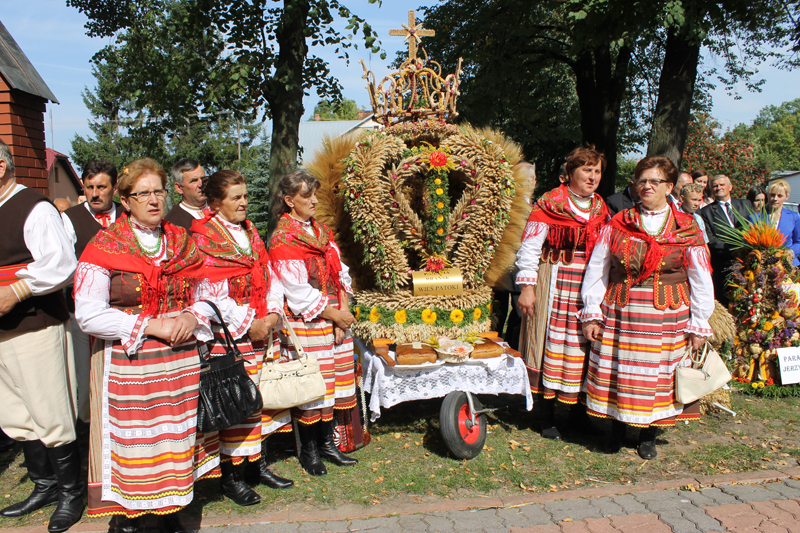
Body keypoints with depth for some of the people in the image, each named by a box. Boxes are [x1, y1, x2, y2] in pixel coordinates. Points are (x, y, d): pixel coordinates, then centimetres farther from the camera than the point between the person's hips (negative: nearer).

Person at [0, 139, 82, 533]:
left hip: (36, 327, -9)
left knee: (50, 418, -1)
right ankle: (45, 487, 32)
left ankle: (71, 494, 15)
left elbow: (60, 264, -23)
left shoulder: (34, 208, -11)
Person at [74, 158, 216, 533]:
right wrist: (151, 325, -16)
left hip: (182, 360, 4)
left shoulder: (183, 243, 10)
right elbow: (88, 315, -11)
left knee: (177, 437, 10)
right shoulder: (103, 248, -3)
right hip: (128, 365, -3)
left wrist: (193, 316, -8)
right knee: (133, 441, 3)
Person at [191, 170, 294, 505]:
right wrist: (248, 325, -13)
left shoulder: (251, 233, 15)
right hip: (229, 335, -6)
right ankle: (230, 477, 12)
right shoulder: (203, 238, -6)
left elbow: (269, 276, 14)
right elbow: (212, 293, -13)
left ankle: (258, 464, 25)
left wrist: (273, 314, -2)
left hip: (263, 330, 7)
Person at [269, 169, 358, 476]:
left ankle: (327, 443, 24)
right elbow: (297, 291, -14)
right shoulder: (282, 239, -9)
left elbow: (339, 273, 11)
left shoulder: (322, 231, 14)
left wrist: (344, 310, -2)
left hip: (335, 318, 7)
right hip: (305, 324, -7)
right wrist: (334, 314, -11)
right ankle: (308, 451, 17)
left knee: (333, 382, 10)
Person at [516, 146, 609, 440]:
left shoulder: (600, 208, 13)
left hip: (590, 287, 6)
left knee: (583, 345, 8)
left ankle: (578, 409, 25)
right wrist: (527, 287, -12)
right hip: (555, 284, -5)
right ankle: (547, 417, 9)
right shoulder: (549, 205, -5)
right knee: (553, 342, -2)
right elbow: (529, 248, -7)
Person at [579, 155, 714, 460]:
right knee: (616, 372, 4)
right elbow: (597, 269, 6)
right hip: (619, 313, 1)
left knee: (658, 375, 6)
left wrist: (699, 325, 1)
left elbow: (701, 280, 5)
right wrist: (591, 313, 1)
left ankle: (648, 436, 25)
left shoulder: (687, 229, 3)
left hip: (667, 316, -1)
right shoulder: (618, 224, 5)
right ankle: (617, 430, 24)